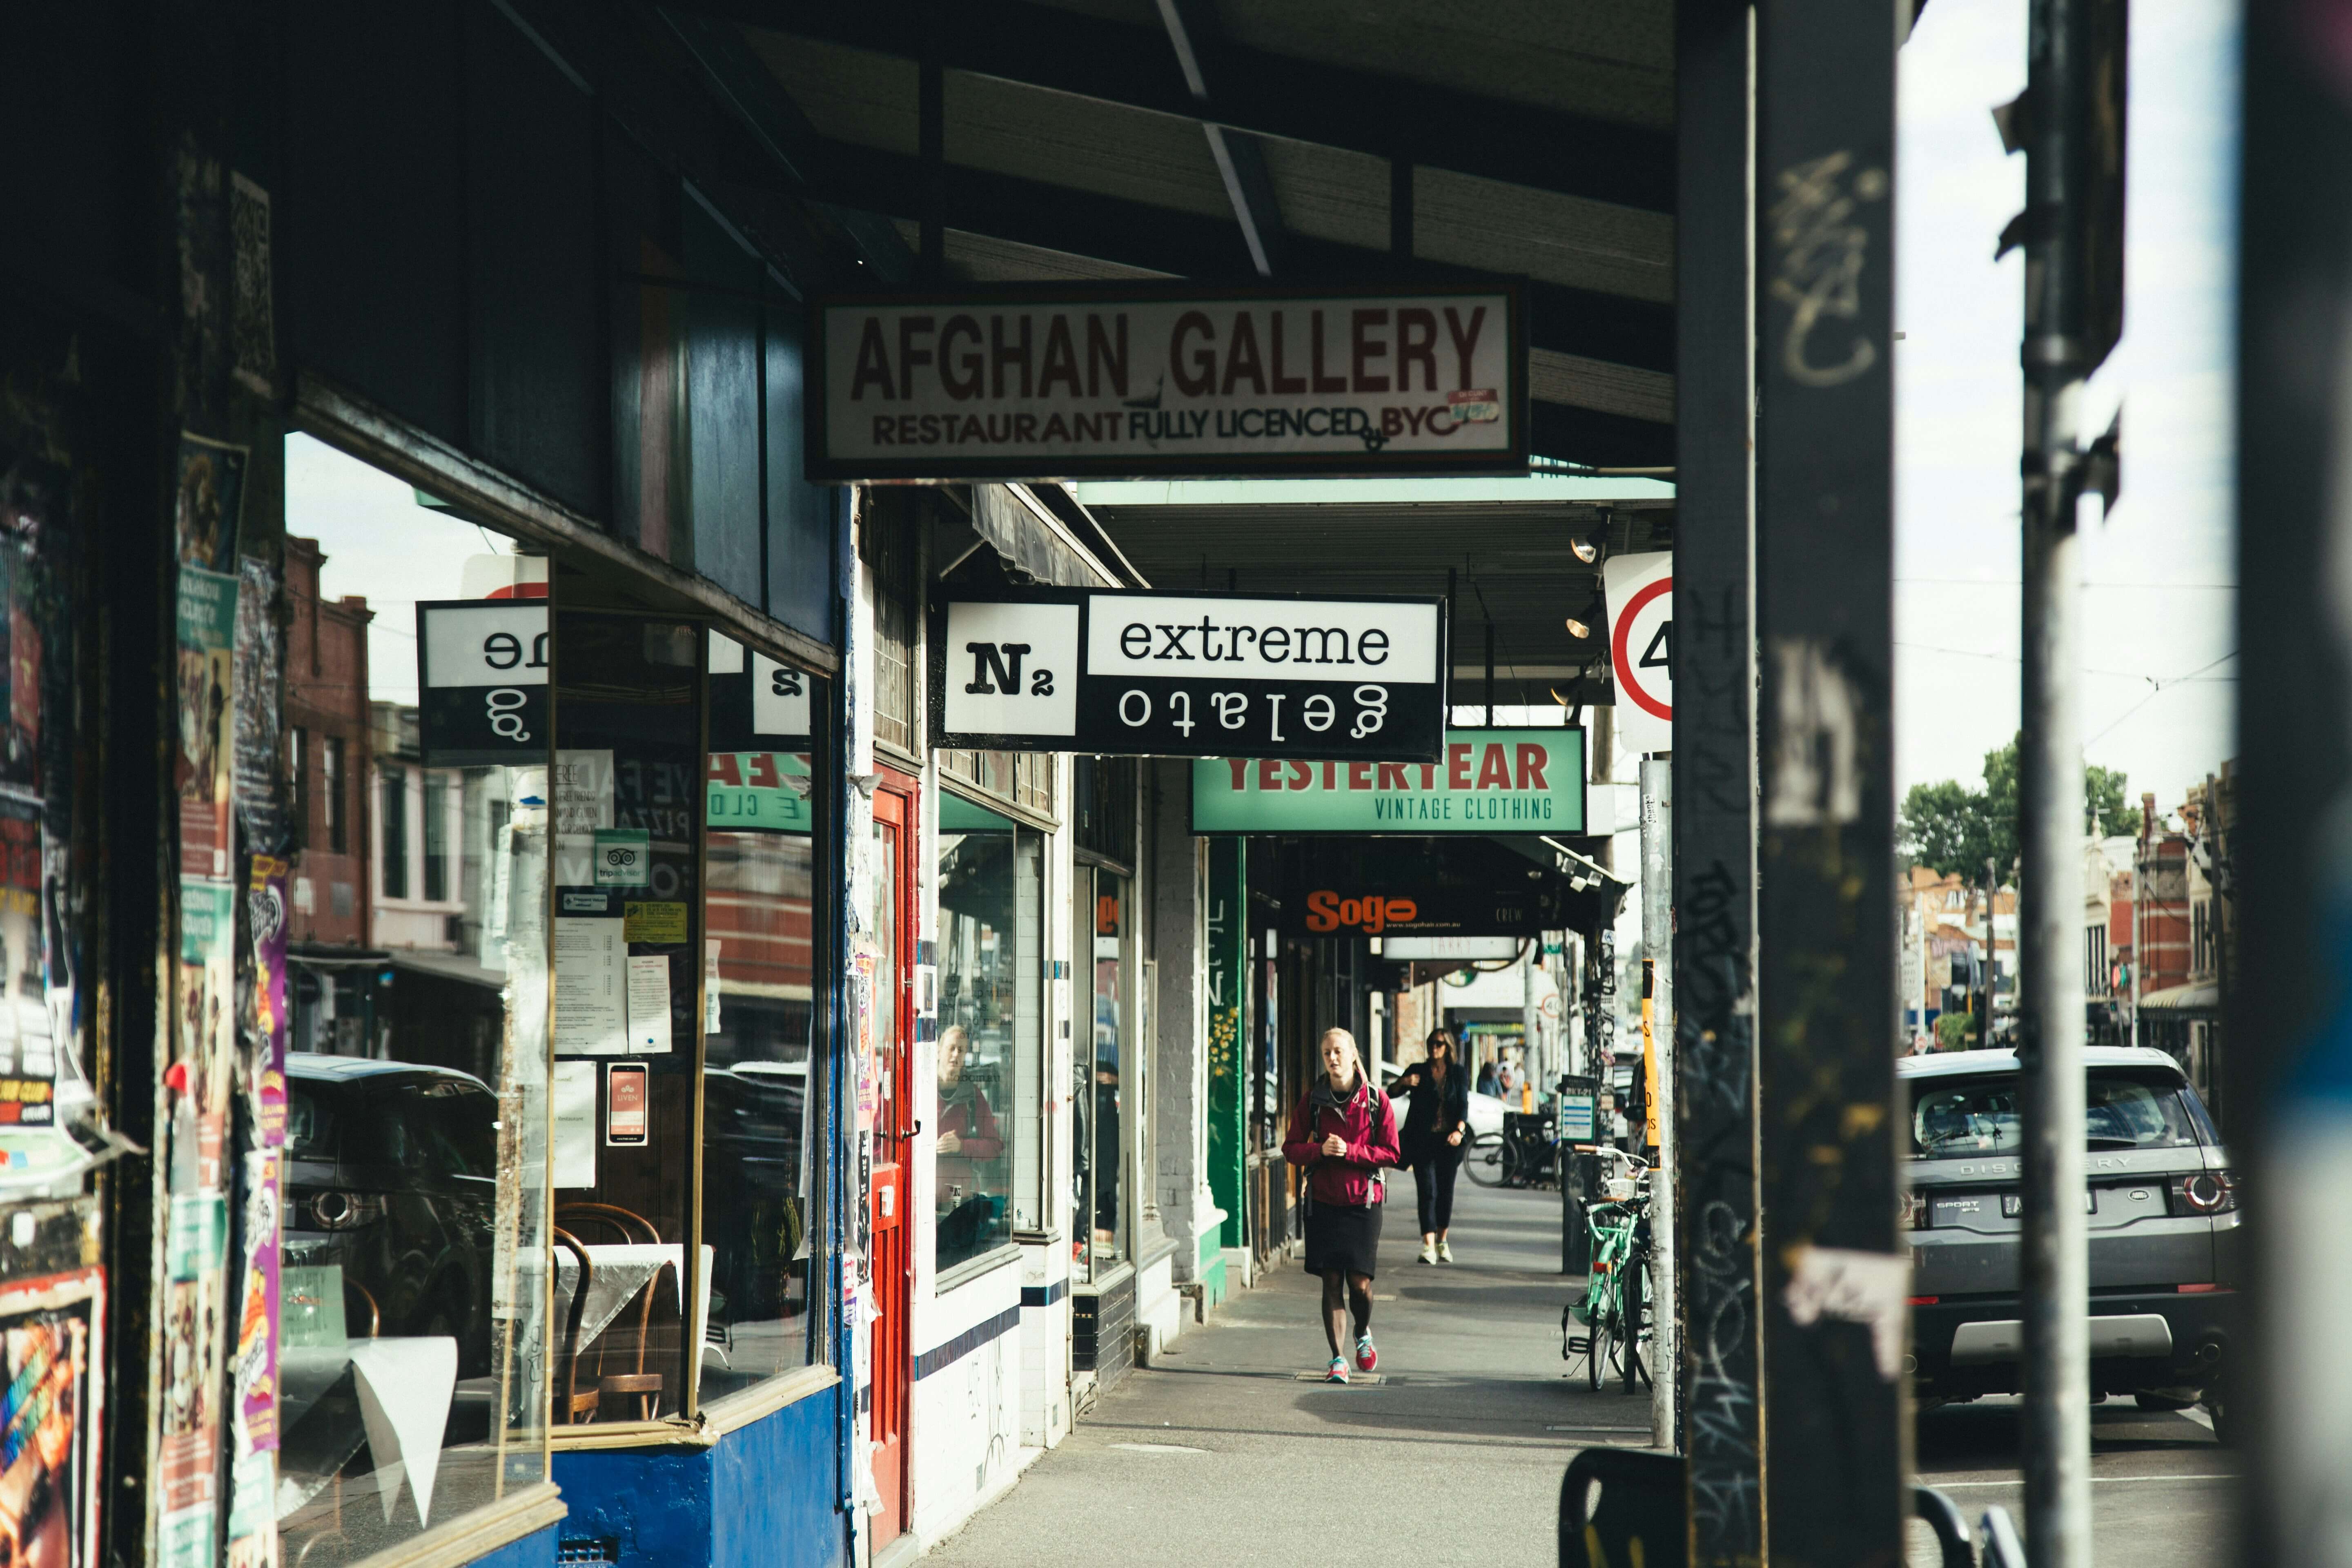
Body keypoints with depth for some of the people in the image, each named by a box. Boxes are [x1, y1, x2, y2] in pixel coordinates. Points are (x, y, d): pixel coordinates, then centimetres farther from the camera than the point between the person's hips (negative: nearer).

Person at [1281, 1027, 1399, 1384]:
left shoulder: (1375, 1100, -2)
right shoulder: (1312, 1099, 3)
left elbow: (1390, 1153, -2)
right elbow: (1291, 1148, 4)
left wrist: (1350, 1152, -15)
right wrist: (1320, 1151, -15)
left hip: (1363, 1201, -1)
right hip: (1324, 1202, 1)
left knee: (1359, 1282, -3)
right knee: (1332, 1281, -1)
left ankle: (1363, 1334, 29)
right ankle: (1337, 1359, 5)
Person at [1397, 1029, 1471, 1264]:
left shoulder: (1458, 1073, 8)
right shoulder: (1418, 1070, 5)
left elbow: (1464, 1104, 0)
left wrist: (1459, 1130, -17)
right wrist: (1404, 1083, -21)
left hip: (1449, 1140, 2)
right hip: (1423, 1138, -1)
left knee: (1446, 1190, 7)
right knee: (1427, 1190, -10)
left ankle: (1442, 1241, 23)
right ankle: (1428, 1245, -16)